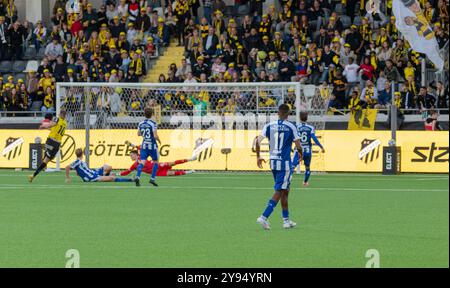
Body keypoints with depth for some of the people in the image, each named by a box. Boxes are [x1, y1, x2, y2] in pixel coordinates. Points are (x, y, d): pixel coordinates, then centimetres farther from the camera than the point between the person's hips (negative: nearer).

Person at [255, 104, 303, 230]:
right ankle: (264, 217, -18)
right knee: (279, 192, -5)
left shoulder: (269, 126, 3)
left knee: (285, 191, 18)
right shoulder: (291, 127, -8)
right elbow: (298, 146, -6)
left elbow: (258, 140, -4)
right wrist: (301, 154, 16)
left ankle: (286, 220, 22)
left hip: (273, 162, 5)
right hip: (285, 162, -5)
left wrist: (258, 156, 8)